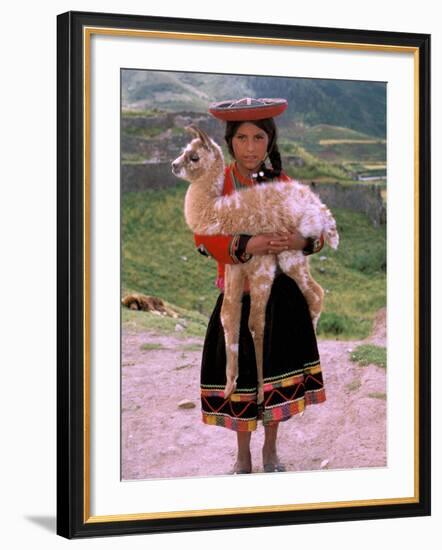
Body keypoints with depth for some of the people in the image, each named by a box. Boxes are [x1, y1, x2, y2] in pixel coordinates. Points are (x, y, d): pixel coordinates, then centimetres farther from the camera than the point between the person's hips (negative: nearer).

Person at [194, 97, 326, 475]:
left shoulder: (283, 184, 0)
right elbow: (203, 239, -14)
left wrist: (301, 241, -22)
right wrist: (246, 246, -29)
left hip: (281, 294, 2)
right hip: (239, 294, -2)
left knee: (277, 370, 10)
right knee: (241, 373, 6)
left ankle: (271, 450, 30)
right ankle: (243, 455, 25)